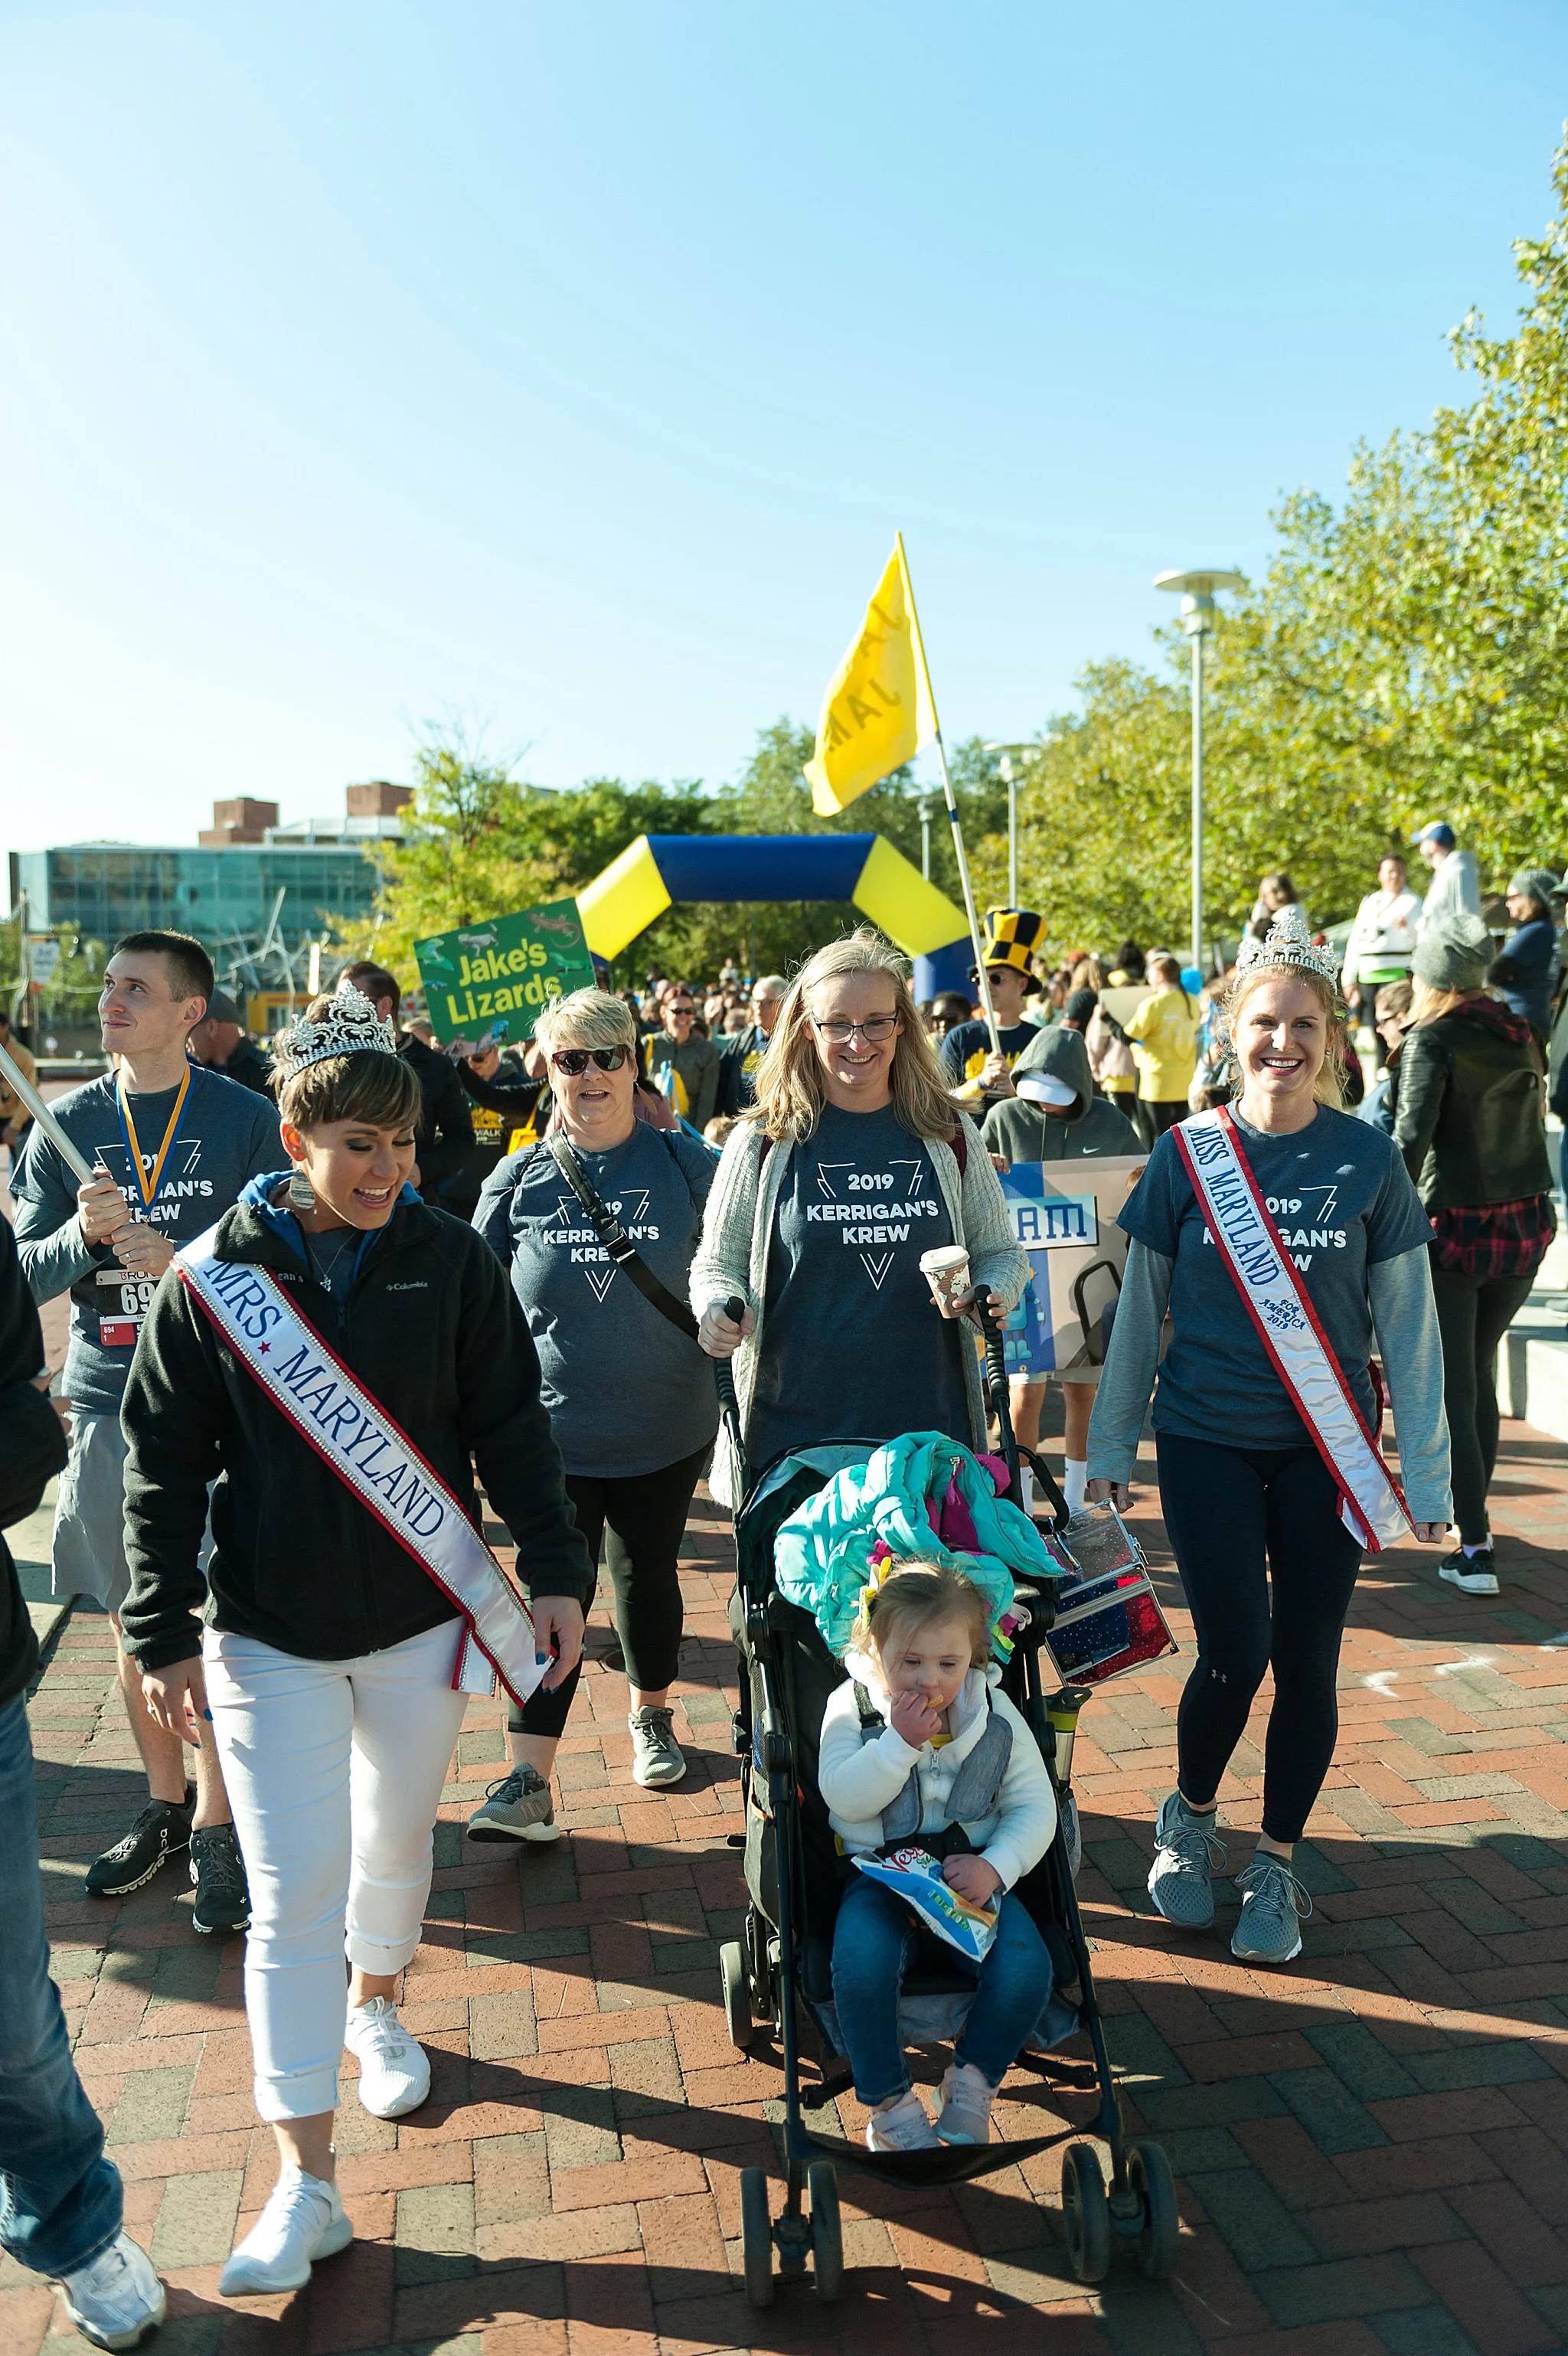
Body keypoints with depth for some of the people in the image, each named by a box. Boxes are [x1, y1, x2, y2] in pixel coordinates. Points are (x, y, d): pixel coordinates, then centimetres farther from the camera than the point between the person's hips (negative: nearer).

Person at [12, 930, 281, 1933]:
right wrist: (84, 1235, -16)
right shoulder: (68, 1125, 7)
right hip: (107, 1401, 4)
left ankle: (216, 1828, 13)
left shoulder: (245, 1119, -3)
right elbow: (28, 1273, 4)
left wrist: (186, 1262, -18)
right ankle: (167, 1805, 31)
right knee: (134, 1623, 14)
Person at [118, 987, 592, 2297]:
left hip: (423, 1620, 2)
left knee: (396, 1845, 20)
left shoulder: (452, 1262, -7)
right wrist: (165, 1632, -3)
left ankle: (375, 2007, 50)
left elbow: (512, 1428, -1)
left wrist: (557, 1572, -3)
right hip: (269, 1636, -1)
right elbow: (163, 1465, -3)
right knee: (295, 1890, 0)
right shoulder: (212, 1279, -10)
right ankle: (306, 2184, 14)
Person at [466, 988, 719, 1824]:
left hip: (664, 1430, 1)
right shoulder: (519, 1180, 0)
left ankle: (651, 1715, 40)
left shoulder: (685, 1164, -3)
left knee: (647, 1576, 15)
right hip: (553, 1430, 0)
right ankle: (529, 1782, 1)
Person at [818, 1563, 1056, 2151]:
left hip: (972, 1873, 2)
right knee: (862, 1965, -31)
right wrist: (900, 1742, -24)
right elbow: (844, 1798, -13)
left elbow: (1034, 1805, 2)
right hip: (881, 1873, -1)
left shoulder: (995, 1713, 1)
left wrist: (995, 1866, -15)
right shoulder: (852, 1705, -3)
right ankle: (890, 2103, -5)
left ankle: (972, 2085, 5)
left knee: (1026, 1967, -24)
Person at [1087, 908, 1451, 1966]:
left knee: (1306, 1660, 5)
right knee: (1235, 1651, -3)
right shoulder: (1187, 1154, -3)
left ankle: (1277, 1868, 27)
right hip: (1206, 1441, -1)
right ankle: (1190, 1821, 26)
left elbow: (1409, 1325, 1)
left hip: (1326, 1450, 1)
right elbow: (1139, 1310, 4)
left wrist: (1428, 1471, 0)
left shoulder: (1367, 1159, -3)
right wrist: (1111, 1447, 7)